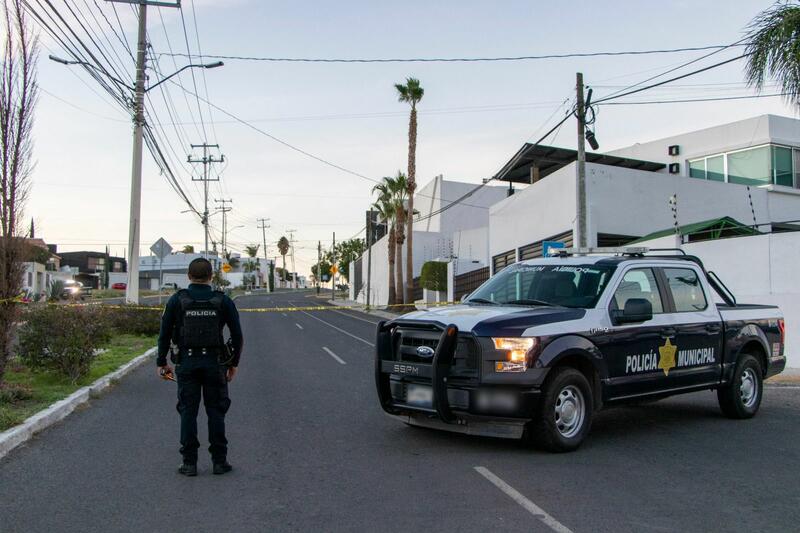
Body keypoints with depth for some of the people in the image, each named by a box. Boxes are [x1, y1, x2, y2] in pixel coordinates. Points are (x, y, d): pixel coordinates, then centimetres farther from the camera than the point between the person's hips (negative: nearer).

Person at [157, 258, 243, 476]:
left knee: (188, 412, 6)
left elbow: (165, 334, 1)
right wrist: (234, 363, 12)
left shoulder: (177, 300, 0)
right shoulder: (223, 301, 0)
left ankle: (189, 463, 8)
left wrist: (161, 362, 10)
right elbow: (237, 335, 1)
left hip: (186, 363, 0)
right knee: (216, 412, 7)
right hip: (214, 363, 0)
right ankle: (219, 461, 9)